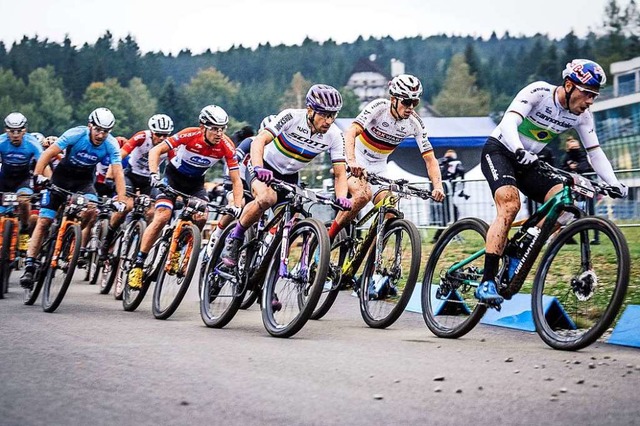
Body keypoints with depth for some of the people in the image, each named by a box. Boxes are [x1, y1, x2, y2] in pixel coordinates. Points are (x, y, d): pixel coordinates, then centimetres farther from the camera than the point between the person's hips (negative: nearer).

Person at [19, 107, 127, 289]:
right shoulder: (76, 134, -25)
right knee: (43, 221, -8)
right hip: (62, 176, -1)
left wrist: (120, 200, -38)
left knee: (91, 211, -27)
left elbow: (118, 173, -25)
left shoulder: (111, 145, -20)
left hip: (84, 180, 1)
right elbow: (49, 153, -29)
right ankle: (29, 266, -6)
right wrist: (38, 175, -43)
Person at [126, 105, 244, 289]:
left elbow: (236, 180, -17)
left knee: (201, 218, -21)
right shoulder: (190, 135, -29)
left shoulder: (226, 146, -23)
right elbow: (156, 151, -27)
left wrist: (237, 205, -29)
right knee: (162, 217, -20)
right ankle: (138, 264, -14)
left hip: (196, 181, 3)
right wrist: (154, 175, -41)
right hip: (174, 175, -3)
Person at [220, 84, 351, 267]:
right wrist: (258, 169, -55)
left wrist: (341, 198, -34)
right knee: (267, 198, -35)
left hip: (290, 177, 5)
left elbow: (340, 173, -14)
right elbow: (259, 141, -37)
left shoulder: (334, 135, -16)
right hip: (267, 168, -5)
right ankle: (235, 237, -15)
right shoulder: (291, 117, -28)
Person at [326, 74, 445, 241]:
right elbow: (350, 132, -36)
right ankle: (329, 236, -17)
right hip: (354, 163, -5)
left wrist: (438, 186, -29)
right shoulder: (379, 107, -23)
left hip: (377, 168, 5)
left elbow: (430, 158, -11)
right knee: (364, 194, -32)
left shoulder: (415, 123, -12)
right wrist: (352, 162, -53)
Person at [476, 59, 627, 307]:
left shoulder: (582, 116, -6)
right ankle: (486, 282, -33)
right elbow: (510, 122, -35)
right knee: (510, 205, -30)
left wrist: (614, 183, -19)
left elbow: (595, 152, -4)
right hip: (499, 150, -7)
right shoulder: (538, 92, -23)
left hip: (528, 162, 7)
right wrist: (520, 151, -54)